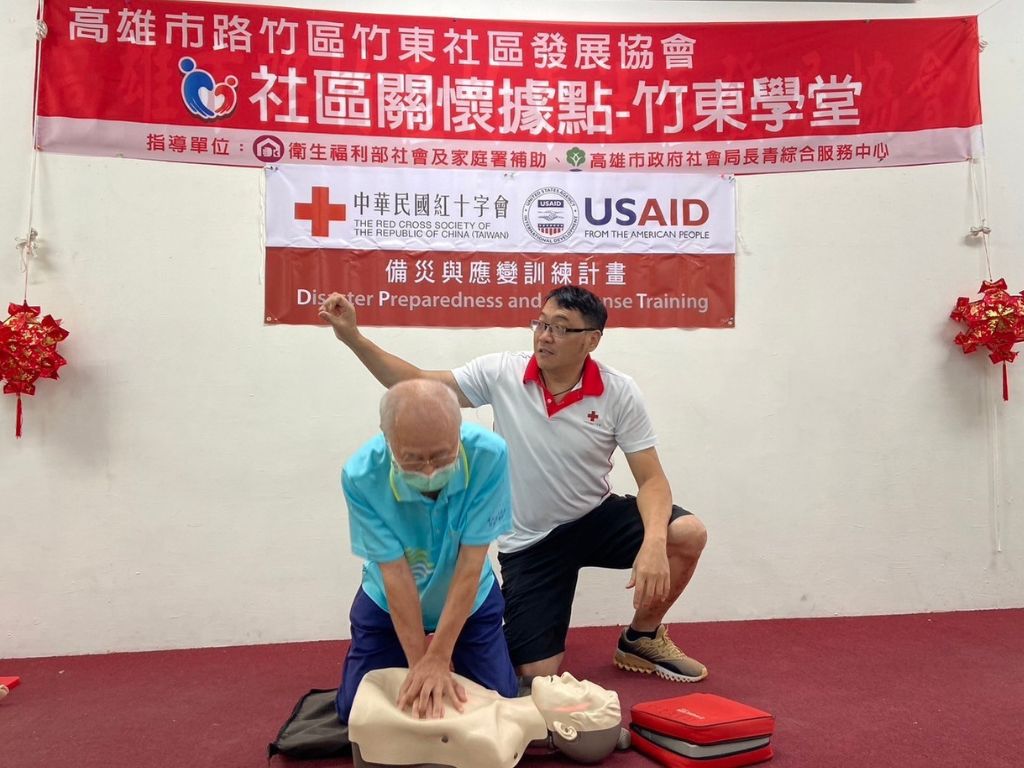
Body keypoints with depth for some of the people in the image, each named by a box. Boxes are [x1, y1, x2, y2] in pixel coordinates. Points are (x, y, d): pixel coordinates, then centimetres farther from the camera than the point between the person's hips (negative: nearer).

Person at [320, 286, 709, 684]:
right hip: (529, 539, -1)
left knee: (688, 533, -25)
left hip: (596, 518, 1)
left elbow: (651, 479, -14)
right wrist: (353, 337, -17)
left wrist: (654, 543, -34)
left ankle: (641, 639, 4)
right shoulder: (500, 372, -12)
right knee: (537, 674, -9)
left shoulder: (619, 392, -13)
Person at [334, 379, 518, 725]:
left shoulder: (488, 455, -32)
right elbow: (396, 574, -25)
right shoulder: (361, 476, -31)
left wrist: (437, 658, -26)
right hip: (387, 605, 0)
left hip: (470, 601, 0)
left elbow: (470, 564, -27)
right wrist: (421, 662, -24)